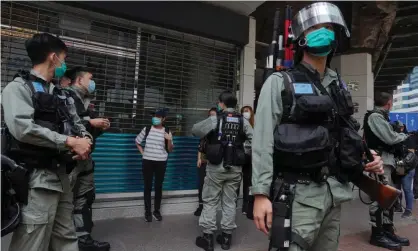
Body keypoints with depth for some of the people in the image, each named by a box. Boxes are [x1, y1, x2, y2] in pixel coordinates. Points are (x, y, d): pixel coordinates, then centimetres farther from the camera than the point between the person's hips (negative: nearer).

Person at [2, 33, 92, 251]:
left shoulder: (61, 96, 17)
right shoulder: (18, 87, -4)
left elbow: (78, 126, 16)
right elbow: (22, 128, -19)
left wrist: (85, 140, -7)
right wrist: (69, 142, -17)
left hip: (61, 176, 8)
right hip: (37, 179, -7)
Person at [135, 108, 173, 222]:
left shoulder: (167, 131, -1)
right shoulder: (146, 129, 0)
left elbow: (170, 150, 2)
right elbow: (137, 141, 15)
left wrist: (169, 140, -16)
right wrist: (143, 152, 5)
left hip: (161, 162, 0)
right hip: (147, 161, 0)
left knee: (158, 187, 8)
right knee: (147, 186, 5)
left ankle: (157, 211, 22)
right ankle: (147, 211, 16)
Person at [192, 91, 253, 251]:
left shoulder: (215, 119, -5)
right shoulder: (242, 121, 3)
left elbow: (195, 130, 2)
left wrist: (210, 132, 19)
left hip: (216, 166, -3)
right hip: (235, 167, 3)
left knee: (210, 201, 7)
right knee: (230, 201, 11)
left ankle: (208, 237, 12)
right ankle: (226, 237, 19)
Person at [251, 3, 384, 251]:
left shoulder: (339, 87, 14)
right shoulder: (280, 83, -5)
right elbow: (263, 140, -12)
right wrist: (261, 193, -18)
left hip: (334, 193, 7)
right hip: (298, 194, -6)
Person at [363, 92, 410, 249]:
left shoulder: (380, 117, 19)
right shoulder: (374, 116, -11)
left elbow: (387, 138, 17)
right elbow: (390, 138, -14)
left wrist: (399, 136, 6)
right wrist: (404, 136, 2)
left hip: (386, 160, 10)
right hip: (379, 161, -10)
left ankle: (388, 231, 22)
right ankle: (377, 235, 1)